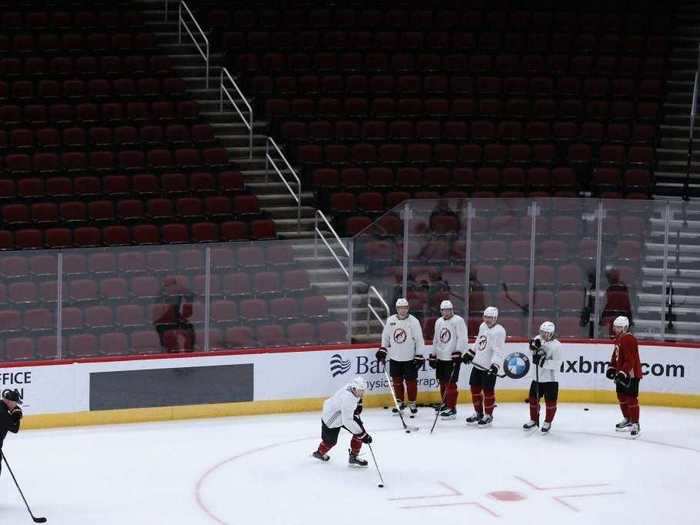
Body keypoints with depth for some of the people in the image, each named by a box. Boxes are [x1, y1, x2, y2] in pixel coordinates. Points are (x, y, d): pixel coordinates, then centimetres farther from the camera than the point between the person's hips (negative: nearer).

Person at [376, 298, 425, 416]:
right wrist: (382, 350, 8)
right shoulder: (390, 320, 1)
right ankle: (400, 402, 23)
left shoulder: (413, 321, -9)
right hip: (394, 358, 3)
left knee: (411, 381, 1)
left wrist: (419, 356, -10)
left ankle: (412, 403, 15)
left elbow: (419, 339, -7)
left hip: (409, 358, -3)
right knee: (397, 381, 9)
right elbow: (385, 336, 14)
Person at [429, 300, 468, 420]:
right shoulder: (439, 322, 15)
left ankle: (452, 409, -8)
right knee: (443, 382, 15)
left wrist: (458, 352, -24)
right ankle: (446, 404, 29)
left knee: (450, 383, -10)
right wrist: (433, 355, 20)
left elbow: (462, 338, -16)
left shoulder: (458, 321, -9)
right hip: (440, 357, 8)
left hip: (453, 357, -8)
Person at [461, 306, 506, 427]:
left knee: (488, 391, -2)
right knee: (475, 388, 12)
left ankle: (488, 415, 12)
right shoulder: (483, 326, 10)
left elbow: (498, 351, -24)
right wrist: (469, 354, 24)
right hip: (478, 364, 8)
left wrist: (495, 366, -33)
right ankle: (478, 413, 27)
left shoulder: (499, 331, -17)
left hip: (489, 367, -8)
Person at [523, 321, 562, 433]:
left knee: (550, 401, 2)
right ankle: (533, 420, 31)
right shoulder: (538, 339, -1)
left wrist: (542, 361, -29)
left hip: (550, 379, -6)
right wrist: (534, 345, -11)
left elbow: (557, 364, -23)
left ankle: (547, 423, 18)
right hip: (537, 377, 6)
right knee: (533, 398, 14)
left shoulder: (556, 345, -18)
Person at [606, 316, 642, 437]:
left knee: (631, 398, -11)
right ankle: (627, 419, 35)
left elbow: (630, 359, -27)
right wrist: (612, 368, 13)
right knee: (621, 396, 19)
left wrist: (623, 372, -30)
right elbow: (616, 355, 23)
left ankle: (635, 424, -9)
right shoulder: (618, 338, 12)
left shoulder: (629, 339, -21)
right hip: (621, 373, 11)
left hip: (631, 374, -11)